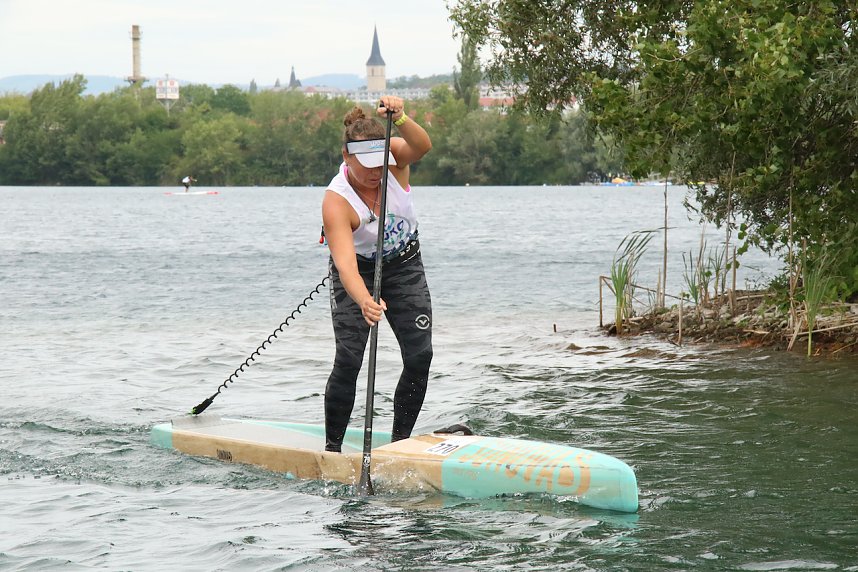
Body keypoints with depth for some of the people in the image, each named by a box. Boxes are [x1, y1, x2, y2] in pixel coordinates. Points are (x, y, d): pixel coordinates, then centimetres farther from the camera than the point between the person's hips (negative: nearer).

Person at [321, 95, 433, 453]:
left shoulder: (395, 159, -19)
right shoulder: (336, 201, -30)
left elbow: (422, 146, -41)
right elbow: (345, 264, -41)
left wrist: (400, 119, -60)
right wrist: (365, 301, -58)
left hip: (404, 265, 4)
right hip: (359, 272, -4)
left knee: (419, 356, -5)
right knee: (349, 359, -16)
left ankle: (400, 442, 6)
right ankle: (332, 448, -5)